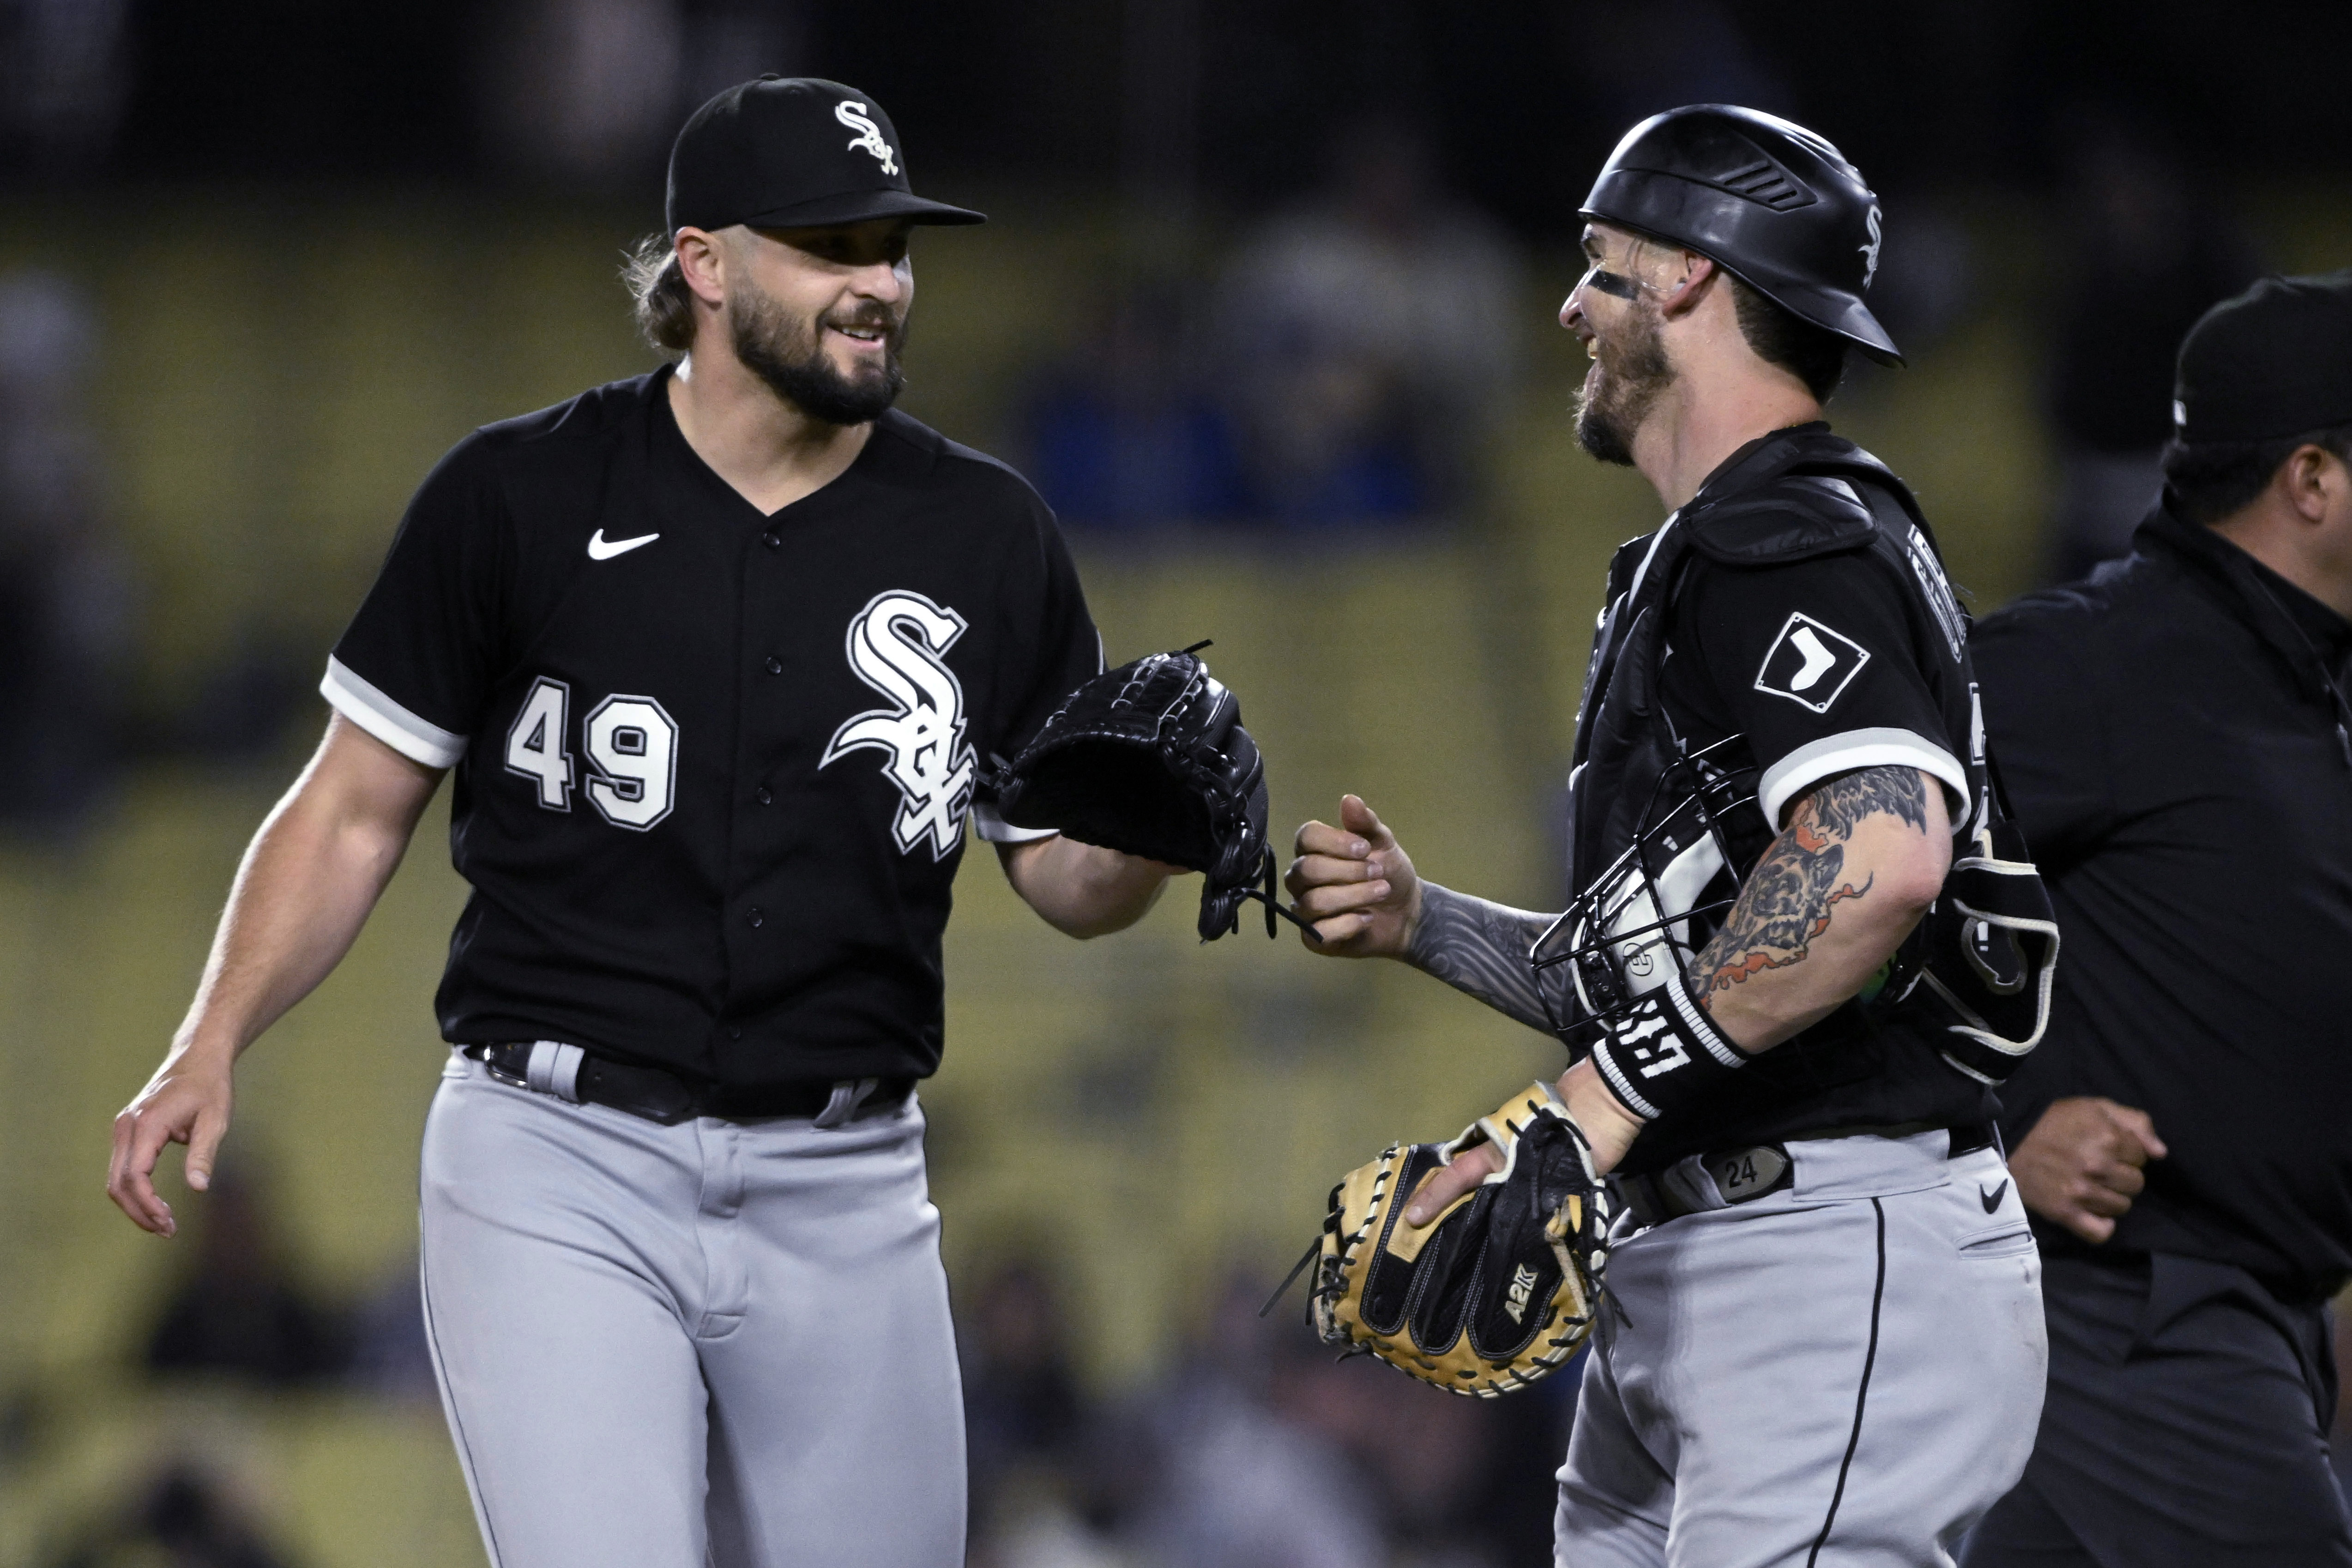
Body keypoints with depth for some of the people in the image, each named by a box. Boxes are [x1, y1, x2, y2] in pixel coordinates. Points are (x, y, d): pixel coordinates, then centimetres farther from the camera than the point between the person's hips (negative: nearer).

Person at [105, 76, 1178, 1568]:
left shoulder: (985, 536, 5)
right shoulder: (522, 497, -2)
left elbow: (1066, 878, 10)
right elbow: (358, 806, 3)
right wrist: (214, 1044, -9)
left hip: (844, 1191, 3)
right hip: (560, 1165, -3)